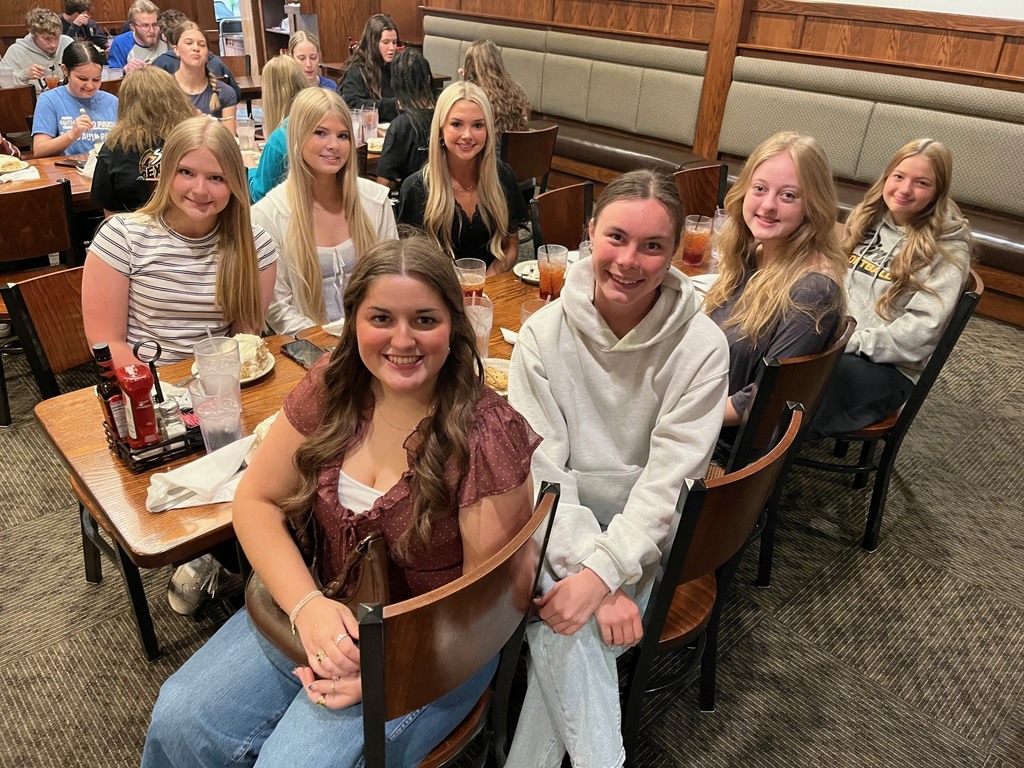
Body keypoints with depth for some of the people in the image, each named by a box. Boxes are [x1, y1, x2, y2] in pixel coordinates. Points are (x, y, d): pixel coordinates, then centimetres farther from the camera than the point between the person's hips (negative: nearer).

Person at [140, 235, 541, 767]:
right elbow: (257, 501, -3)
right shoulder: (330, 389, -8)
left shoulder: (487, 434, -22)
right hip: (325, 610, 4)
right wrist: (307, 605, -18)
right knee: (180, 721, -5)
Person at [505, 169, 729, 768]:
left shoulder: (701, 347, -13)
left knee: (568, 631, -23)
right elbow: (541, 467, -14)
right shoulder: (545, 332, -10)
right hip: (559, 526, 1)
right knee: (572, 626, -27)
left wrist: (604, 573, -27)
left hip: (641, 538, 0)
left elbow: (667, 478, -15)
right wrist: (591, 574, -25)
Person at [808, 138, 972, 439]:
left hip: (887, 364, -5)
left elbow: (919, 332, -15)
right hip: (831, 337, 5)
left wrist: (849, 341, -21)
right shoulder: (868, 217, 12)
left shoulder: (947, 248, -6)